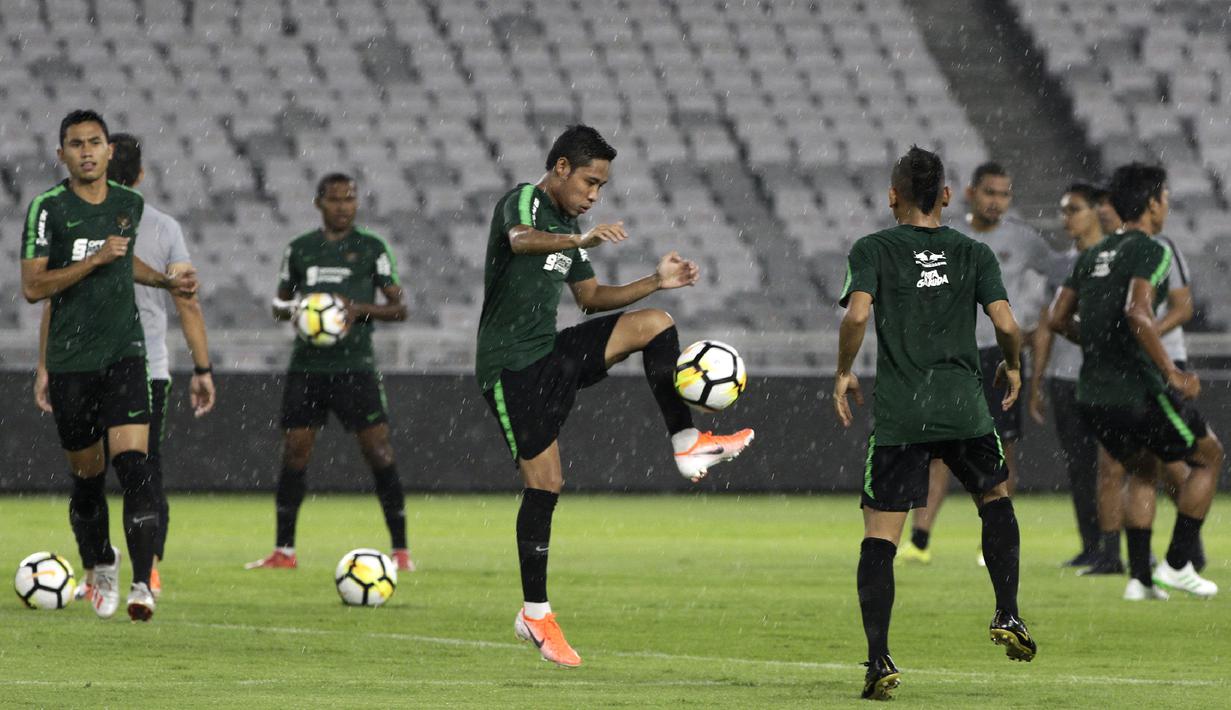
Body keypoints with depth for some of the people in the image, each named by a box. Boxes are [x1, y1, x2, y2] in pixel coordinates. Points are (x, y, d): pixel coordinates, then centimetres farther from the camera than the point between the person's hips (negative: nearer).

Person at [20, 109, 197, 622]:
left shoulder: (130, 204, 8)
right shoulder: (48, 209, -5)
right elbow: (32, 287, -11)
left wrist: (167, 282, 17)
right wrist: (95, 260, -18)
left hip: (125, 353, 1)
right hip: (71, 362, -1)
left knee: (134, 464, -16)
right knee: (87, 477, 9)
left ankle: (142, 584, -21)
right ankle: (102, 572, 33)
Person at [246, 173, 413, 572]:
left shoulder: (371, 248, 4)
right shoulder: (300, 249, 11)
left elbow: (398, 308, 4)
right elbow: (279, 303, 21)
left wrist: (359, 308, -14)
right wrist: (292, 308, -4)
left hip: (355, 366, -2)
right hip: (307, 366, 2)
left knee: (380, 452, -8)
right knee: (294, 453, 1)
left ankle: (401, 550, -3)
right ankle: (283, 551, 10)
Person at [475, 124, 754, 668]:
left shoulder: (567, 226, 16)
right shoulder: (524, 201, -11)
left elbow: (591, 296, 24)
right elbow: (520, 240, -36)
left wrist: (657, 282, 11)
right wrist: (581, 241, -54)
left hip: (552, 354, 8)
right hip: (512, 364, -8)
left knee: (654, 323, -5)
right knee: (545, 483, -9)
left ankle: (686, 444, -7)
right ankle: (535, 615, 0)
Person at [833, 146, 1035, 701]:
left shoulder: (873, 250, 1)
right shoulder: (974, 254, 6)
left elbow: (857, 315, -14)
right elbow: (1006, 323, -4)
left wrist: (843, 374, 0)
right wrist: (1013, 366, 16)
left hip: (897, 415, -2)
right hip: (964, 407, 2)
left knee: (879, 536, 0)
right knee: (995, 499, 27)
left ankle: (878, 662, -9)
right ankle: (1007, 617, 18)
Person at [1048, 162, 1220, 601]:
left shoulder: (1093, 256, 14)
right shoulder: (1151, 251, -10)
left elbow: (1058, 319, 13)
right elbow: (1137, 313, -26)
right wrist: (1172, 374, -23)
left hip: (1092, 396, 7)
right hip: (1138, 391, -7)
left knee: (1142, 471, 27)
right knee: (1208, 457, 15)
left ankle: (1140, 577, 17)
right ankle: (1177, 564, 10)